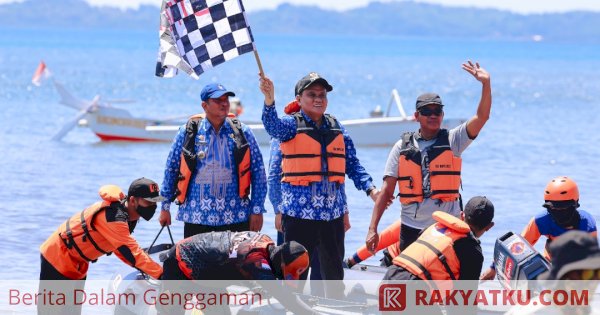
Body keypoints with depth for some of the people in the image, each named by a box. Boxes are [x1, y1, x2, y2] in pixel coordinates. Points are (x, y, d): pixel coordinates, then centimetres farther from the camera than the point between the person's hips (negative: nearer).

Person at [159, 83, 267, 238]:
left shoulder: (242, 132, 6)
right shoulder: (188, 132, 4)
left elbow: (258, 173, 8)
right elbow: (171, 170, 10)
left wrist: (257, 210, 2)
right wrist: (165, 207, 9)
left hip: (235, 218, 0)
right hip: (196, 218, 0)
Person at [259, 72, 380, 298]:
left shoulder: (336, 128, 11)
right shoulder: (291, 125, -2)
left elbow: (352, 165, 14)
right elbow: (272, 126, -25)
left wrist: (370, 189, -1)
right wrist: (269, 100, -44)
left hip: (333, 212, 5)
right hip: (299, 212, -5)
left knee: (334, 271, 14)